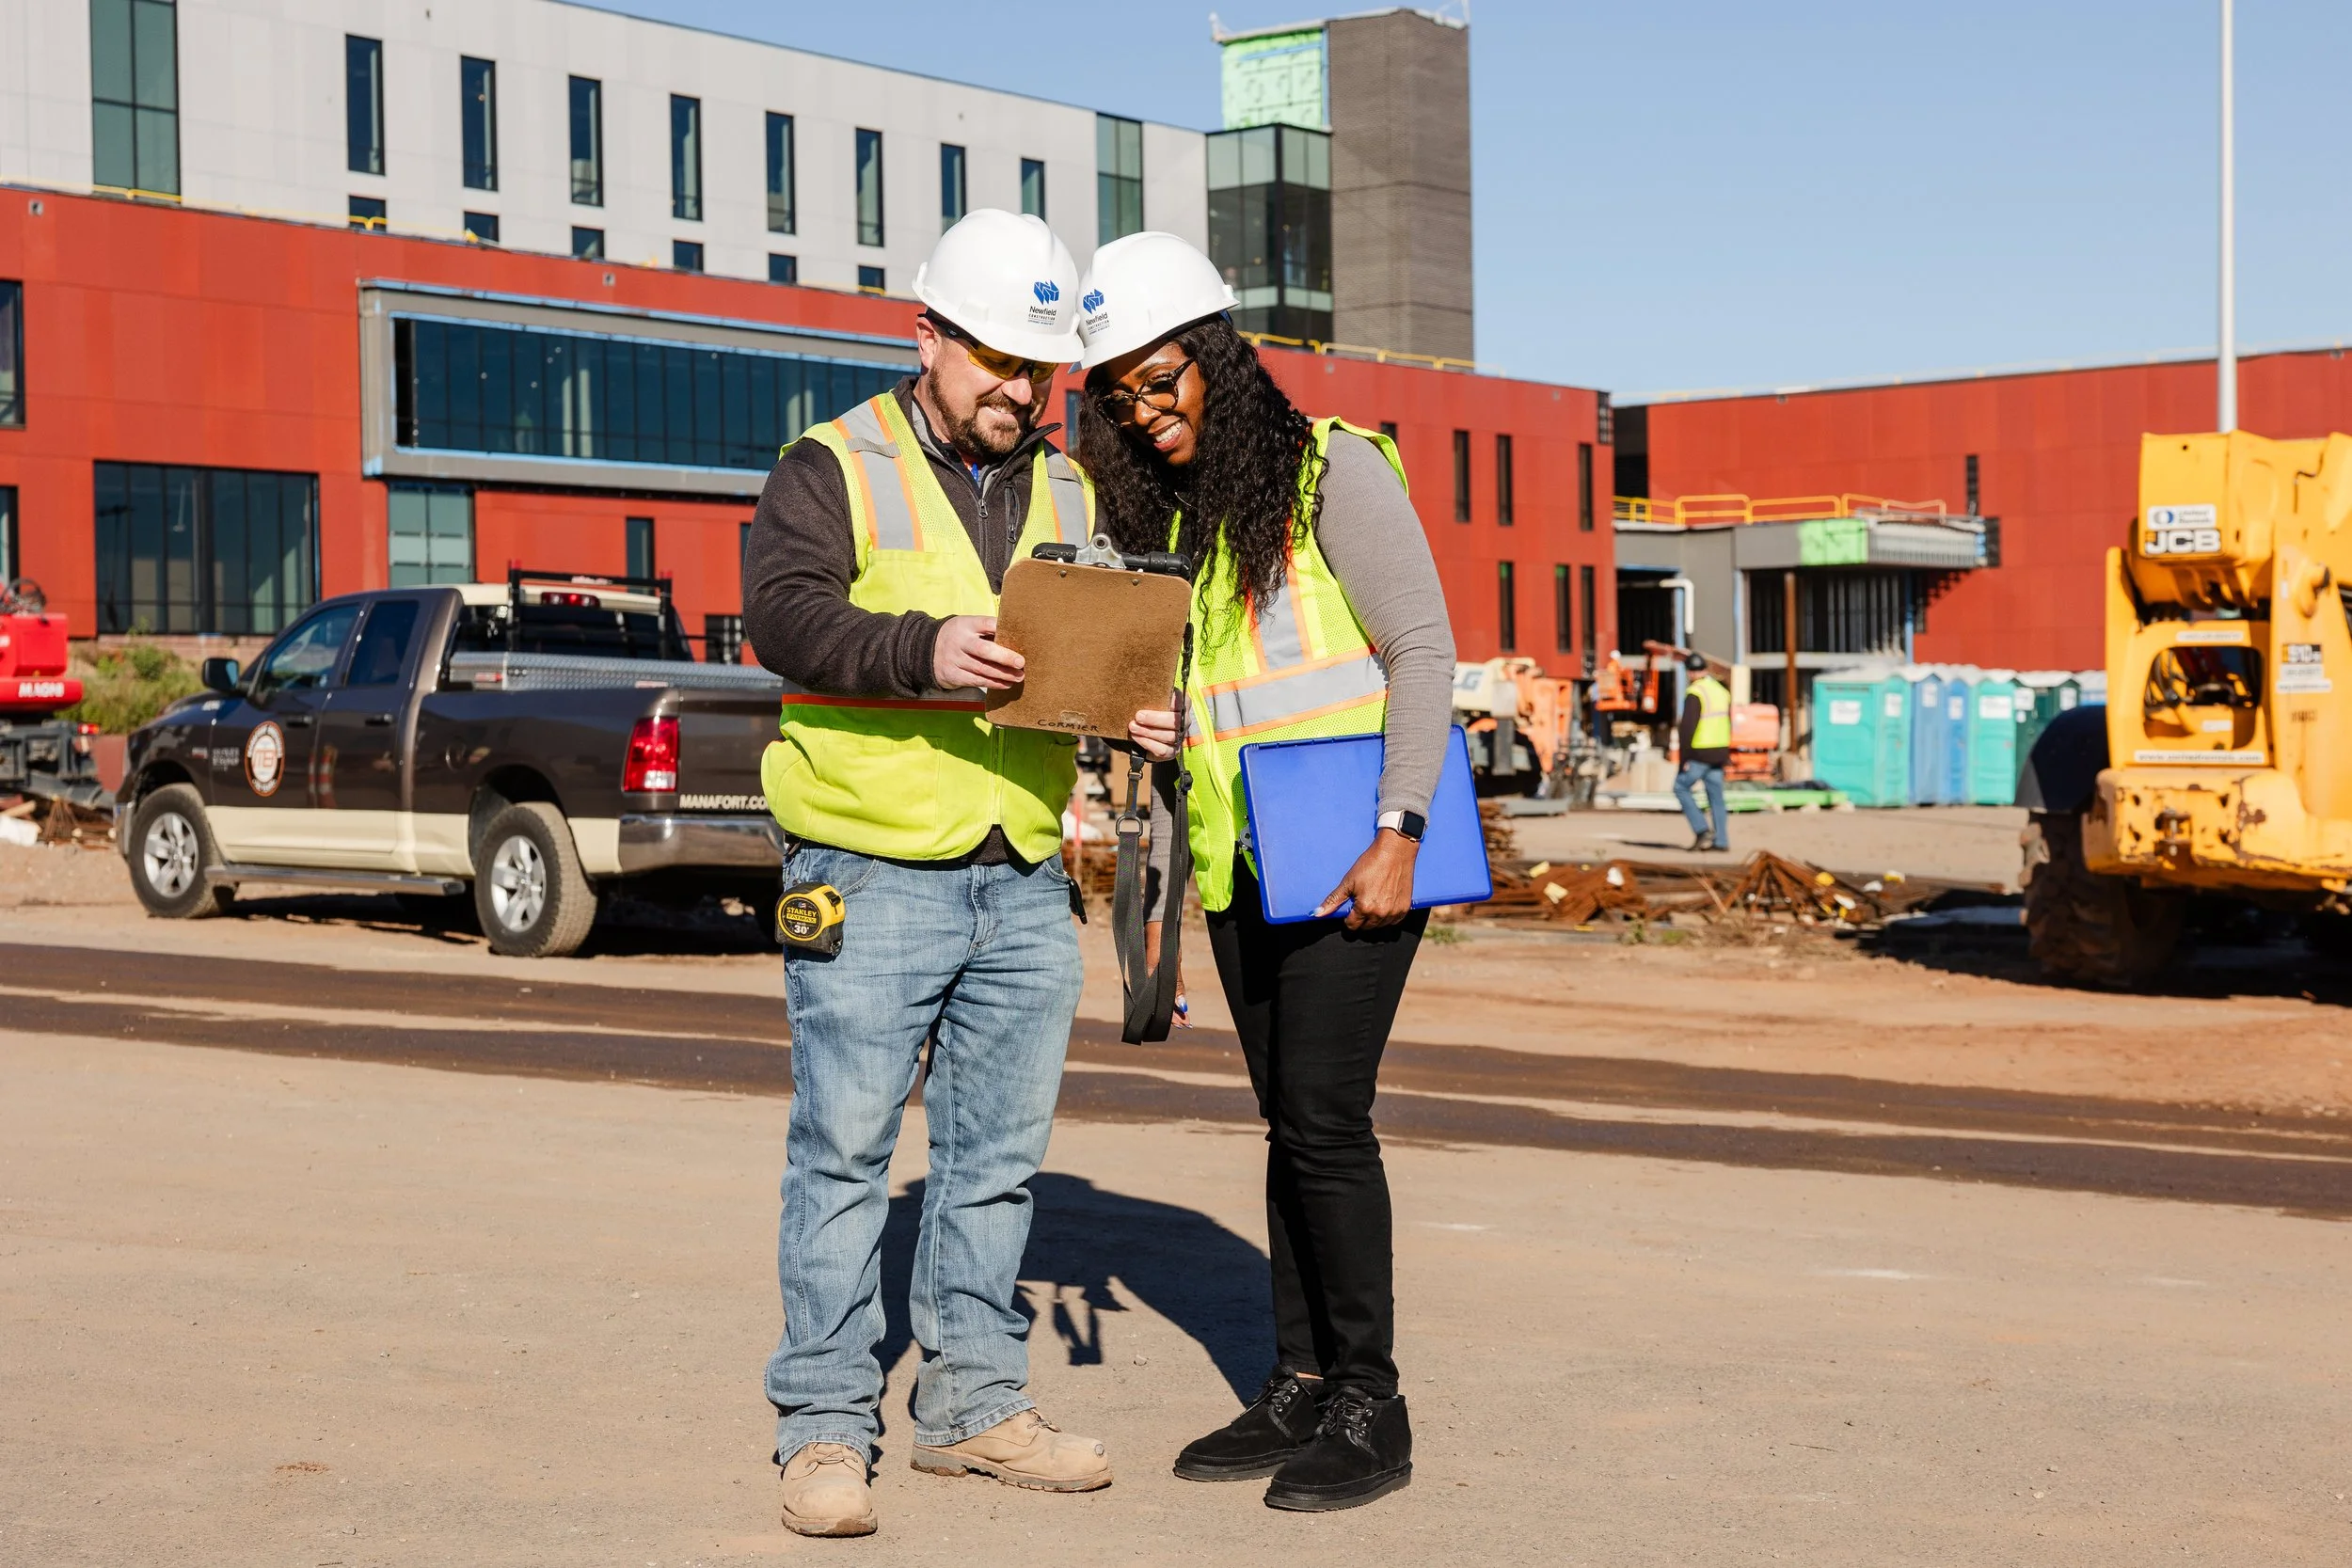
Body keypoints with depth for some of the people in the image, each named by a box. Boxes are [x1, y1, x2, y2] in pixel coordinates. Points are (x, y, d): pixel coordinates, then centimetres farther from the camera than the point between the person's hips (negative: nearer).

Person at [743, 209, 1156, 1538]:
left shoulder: (1071, 493, 16)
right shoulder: (836, 468, -1)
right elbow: (782, 610, -15)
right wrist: (922, 648, -31)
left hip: (1027, 882, 6)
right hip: (873, 877, -5)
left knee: (1001, 1153, 11)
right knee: (846, 1152, -2)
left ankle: (976, 1403, 23)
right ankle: (826, 1428, 6)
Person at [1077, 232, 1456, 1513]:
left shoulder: (1332, 471, -7)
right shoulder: (1164, 515, 14)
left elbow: (1422, 650, -11)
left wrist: (1399, 834, -17)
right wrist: (1147, 725, 3)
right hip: (1239, 857, 7)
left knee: (1323, 1112, -10)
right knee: (1289, 1121, 10)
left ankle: (1370, 1408, 0)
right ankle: (1299, 1388, 16)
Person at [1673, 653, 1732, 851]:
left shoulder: (1694, 693, -15)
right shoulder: (1721, 690, 11)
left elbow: (1688, 727, -20)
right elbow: (1727, 724, 17)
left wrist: (1684, 758, -15)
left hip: (1699, 753, -7)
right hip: (1719, 752, 7)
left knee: (1681, 787, 5)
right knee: (1716, 796, 10)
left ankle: (1702, 831, -5)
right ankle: (1721, 840, 8)